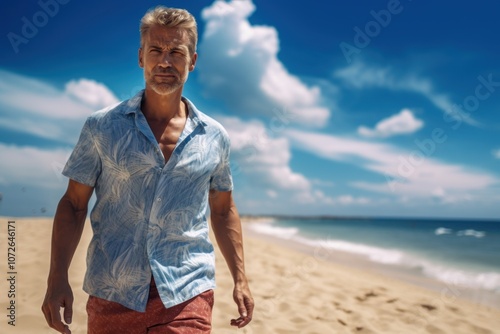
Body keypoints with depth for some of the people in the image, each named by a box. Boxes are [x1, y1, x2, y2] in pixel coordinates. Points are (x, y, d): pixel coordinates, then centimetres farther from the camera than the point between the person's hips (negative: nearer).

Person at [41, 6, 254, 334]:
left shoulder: (215, 138, 3)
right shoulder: (102, 127, -1)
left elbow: (223, 210, 12)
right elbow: (74, 204, 2)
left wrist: (240, 279, 8)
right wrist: (57, 279, -7)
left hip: (187, 296, 1)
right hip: (111, 295, 0)